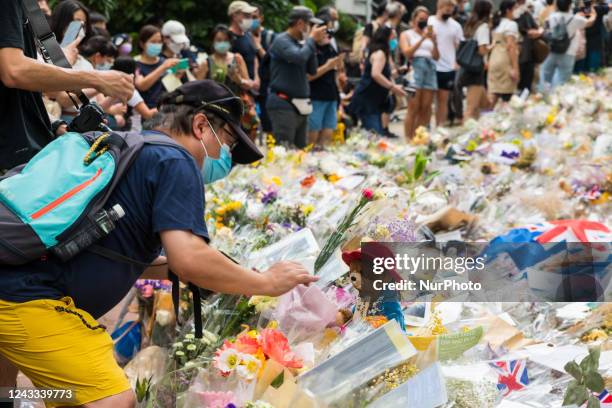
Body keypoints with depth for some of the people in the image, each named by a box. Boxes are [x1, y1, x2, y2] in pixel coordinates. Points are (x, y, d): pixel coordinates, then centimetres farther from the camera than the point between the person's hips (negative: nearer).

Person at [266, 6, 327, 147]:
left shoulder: (300, 43, 15)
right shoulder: (281, 41, -9)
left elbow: (312, 70, 14)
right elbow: (299, 57, -25)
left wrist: (313, 43, 6)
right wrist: (312, 39, -9)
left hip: (300, 105, 9)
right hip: (283, 104, -8)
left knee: (300, 149, 8)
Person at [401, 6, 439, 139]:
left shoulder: (429, 34, 22)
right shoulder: (406, 34, 12)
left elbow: (436, 56, 15)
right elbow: (407, 53, -3)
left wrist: (434, 41, -2)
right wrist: (422, 39, -8)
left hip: (430, 68, 4)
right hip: (415, 67, -4)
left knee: (425, 108, -2)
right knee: (413, 109, -11)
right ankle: (408, 139, -11)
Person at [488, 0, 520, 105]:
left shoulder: (496, 24, 15)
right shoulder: (511, 24, -9)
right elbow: (511, 46, -16)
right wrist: (515, 68, -18)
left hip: (494, 58, 8)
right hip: (505, 61, -8)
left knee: (494, 94, 5)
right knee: (506, 96, -2)